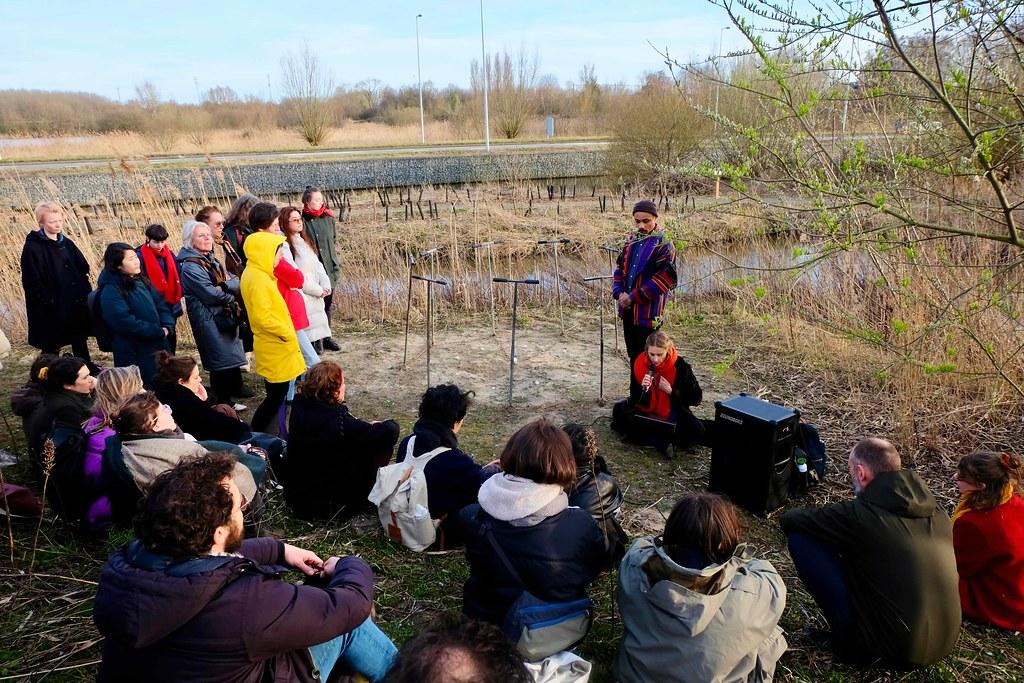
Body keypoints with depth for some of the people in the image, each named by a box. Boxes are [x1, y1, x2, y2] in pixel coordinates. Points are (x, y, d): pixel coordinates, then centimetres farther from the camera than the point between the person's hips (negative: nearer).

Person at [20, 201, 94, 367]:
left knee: (80, 340, 18)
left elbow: (83, 270, 11)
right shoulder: (33, 248, -11)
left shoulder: (66, 243, 9)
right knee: (51, 346, 4)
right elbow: (32, 281, -15)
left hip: (75, 304, 6)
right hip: (51, 309, -6)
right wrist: (47, 302, -19)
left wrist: (85, 293, 2)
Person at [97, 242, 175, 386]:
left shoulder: (141, 282, 10)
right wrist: (158, 331, -19)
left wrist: (167, 326, -7)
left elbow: (161, 304, 12)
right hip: (134, 356, -8)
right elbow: (126, 322, -23)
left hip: (158, 347, 8)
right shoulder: (111, 291, -15)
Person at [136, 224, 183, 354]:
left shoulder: (169, 254, 8)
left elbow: (177, 277, 11)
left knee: (171, 337, 13)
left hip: (172, 306, 6)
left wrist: (177, 297, 2)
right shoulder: (141, 256, -9)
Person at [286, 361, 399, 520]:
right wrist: (391, 424, -1)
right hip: (327, 505, -7)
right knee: (384, 440, -1)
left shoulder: (298, 407, -8)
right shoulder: (339, 421, -28)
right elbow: (390, 432, -23)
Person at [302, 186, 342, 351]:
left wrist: (336, 266, 14)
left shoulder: (328, 218, 7)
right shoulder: (302, 220, -9)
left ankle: (326, 337, 25)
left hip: (329, 269, 5)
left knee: (327, 303, 13)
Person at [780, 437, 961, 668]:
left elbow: (790, 520, -3)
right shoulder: (935, 510, 2)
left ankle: (851, 637, 4)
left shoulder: (859, 514, -16)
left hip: (894, 649, -7)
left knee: (801, 537, -5)